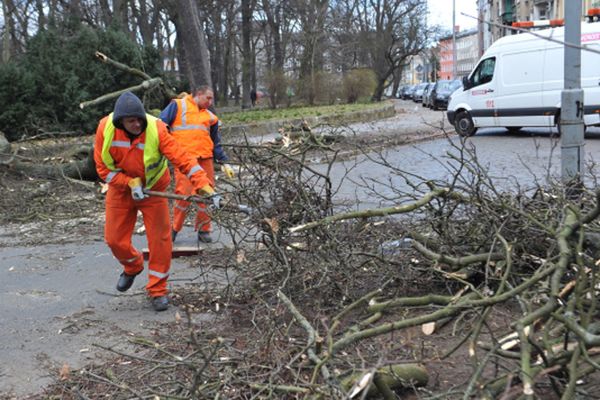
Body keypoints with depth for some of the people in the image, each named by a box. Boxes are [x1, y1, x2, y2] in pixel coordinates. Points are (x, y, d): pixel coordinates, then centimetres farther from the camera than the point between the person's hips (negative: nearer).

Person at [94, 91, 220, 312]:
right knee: (114, 239, 7)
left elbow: (182, 158, -32)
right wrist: (131, 183, -25)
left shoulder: (156, 129, -28)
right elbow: (103, 167, -13)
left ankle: (157, 290, 12)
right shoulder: (106, 128, -21)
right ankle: (133, 266, 40)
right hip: (120, 189, 2)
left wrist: (206, 186, -41)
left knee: (160, 239, -4)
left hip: (153, 189, -2)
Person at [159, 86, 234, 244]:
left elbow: (216, 143, 23)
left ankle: (203, 230, 14)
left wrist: (224, 163, 14)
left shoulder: (210, 116, 21)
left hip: (205, 158, 5)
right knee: (184, 192, -11)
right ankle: (174, 229, 4)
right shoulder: (178, 106, 9)